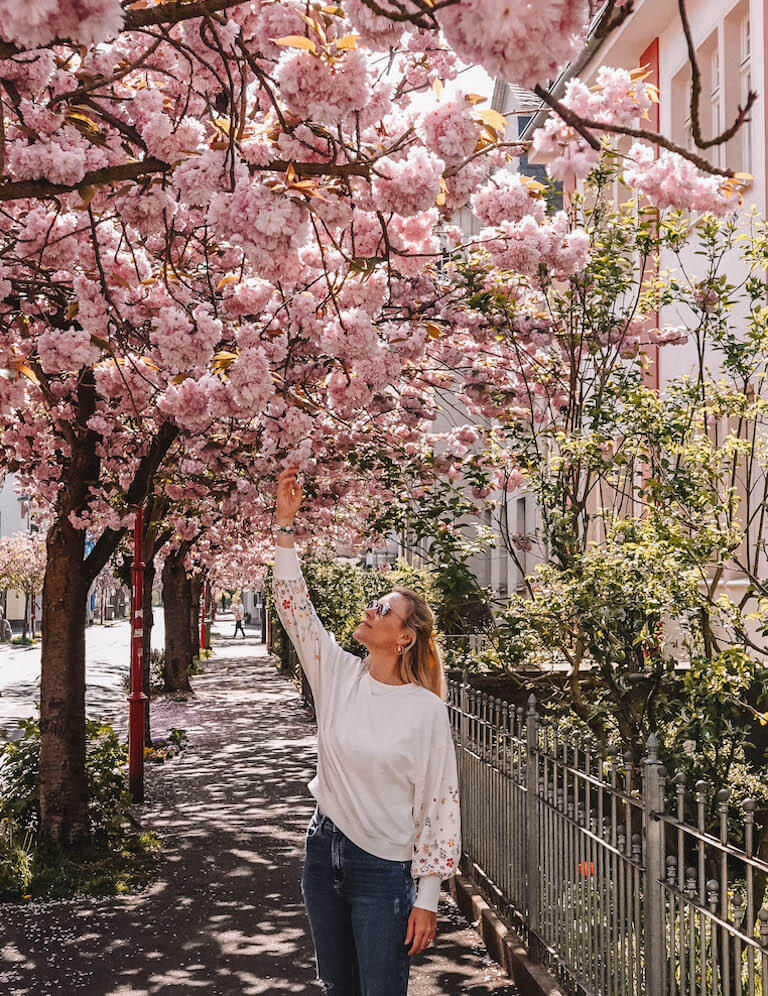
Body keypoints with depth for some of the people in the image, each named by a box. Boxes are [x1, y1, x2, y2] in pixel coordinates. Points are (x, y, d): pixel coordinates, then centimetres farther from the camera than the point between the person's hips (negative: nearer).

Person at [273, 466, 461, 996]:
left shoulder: (426, 709, -13)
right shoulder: (339, 675, 0)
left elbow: (439, 806, -11)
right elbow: (294, 604, -3)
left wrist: (427, 898, -12)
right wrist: (286, 523, -9)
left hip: (384, 871, -5)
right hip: (324, 851, 5)